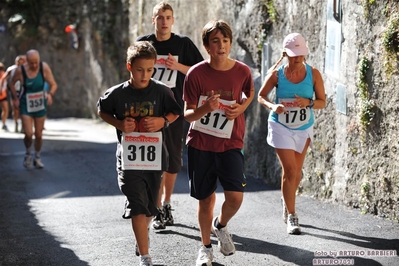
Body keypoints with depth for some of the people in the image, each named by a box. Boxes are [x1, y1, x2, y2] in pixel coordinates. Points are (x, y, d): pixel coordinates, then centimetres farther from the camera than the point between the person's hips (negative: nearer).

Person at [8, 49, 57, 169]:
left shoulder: (44, 67, -16)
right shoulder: (20, 70, -17)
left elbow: (53, 84, -12)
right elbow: (12, 84, 2)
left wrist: (50, 94, -32)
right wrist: (15, 98, -6)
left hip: (40, 105, 1)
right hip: (26, 106, -1)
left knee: (39, 134, 7)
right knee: (29, 134, -11)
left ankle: (37, 158, 29)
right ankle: (28, 153, 19)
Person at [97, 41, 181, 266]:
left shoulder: (162, 91, -5)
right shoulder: (117, 93, -6)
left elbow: (175, 113, 8)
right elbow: (102, 111, 10)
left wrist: (163, 121, -13)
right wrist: (119, 124, -7)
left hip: (155, 156, 2)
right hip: (129, 158, -2)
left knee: (150, 208, 16)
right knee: (137, 207, -9)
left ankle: (143, 232, 49)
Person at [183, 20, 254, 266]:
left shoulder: (242, 71, -6)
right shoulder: (196, 73, -11)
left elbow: (250, 93, 17)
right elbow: (188, 114, -8)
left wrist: (241, 107, -4)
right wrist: (206, 108, -29)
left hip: (230, 144, 0)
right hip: (200, 144, 0)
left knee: (235, 197, -13)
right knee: (206, 198, 9)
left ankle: (221, 225, 21)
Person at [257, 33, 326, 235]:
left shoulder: (313, 74, -7)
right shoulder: (276, 74, -10)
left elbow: (322, 102, -2)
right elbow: (261, 96, 1)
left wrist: (309, 103, -23)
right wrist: (272, 106, -19)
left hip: (303, 129, 3)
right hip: (281, 126, -3)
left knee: (296, 173, 13)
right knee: (290, 171, -11)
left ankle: (287, 201, 42)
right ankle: (291, 217, -3)